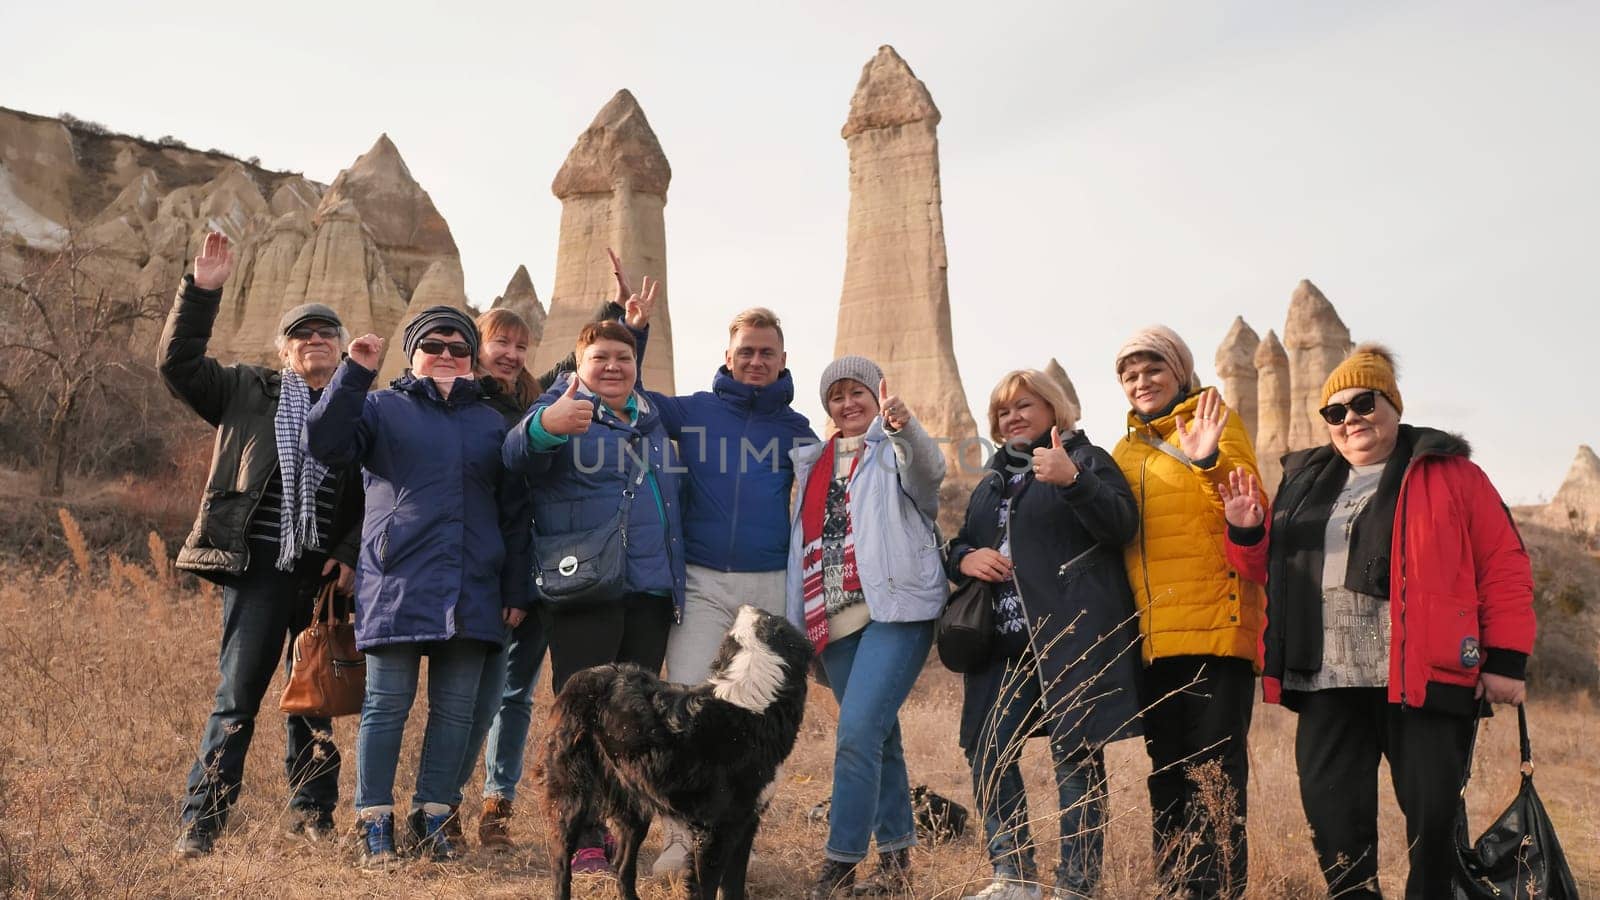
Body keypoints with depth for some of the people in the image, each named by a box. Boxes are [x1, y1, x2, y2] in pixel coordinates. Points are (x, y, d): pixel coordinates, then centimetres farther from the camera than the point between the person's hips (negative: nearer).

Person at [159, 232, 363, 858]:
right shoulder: (247, 392, 9)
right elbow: (178, 362, 2)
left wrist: (351, 554, -6)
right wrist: (201, 291, -7)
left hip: (326, 572, 1)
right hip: (257, 567, -1)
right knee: (238, 696, -3)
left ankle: (312, 812, 22)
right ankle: (200, 822, 5)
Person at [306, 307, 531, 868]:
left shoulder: (492, 422, 16)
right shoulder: (383, 408, 8)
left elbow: (515, 514, 15)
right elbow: (325, 443, -9)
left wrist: (516, 590, 10)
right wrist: (354, 375, -16)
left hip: (472, 592, 3)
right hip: (397, 585, -3)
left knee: (455, 711, 5)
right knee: (387, 706, 0)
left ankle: (432, 820, 16)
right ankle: (375, 824, 10)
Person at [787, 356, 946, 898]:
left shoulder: (895, 450, 2)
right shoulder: (813, 462, 20)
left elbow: (929, 469, -22)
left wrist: (902, 425, -42)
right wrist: (800, 620, 19)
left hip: (895, 610, -6)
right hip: (834, 620, 6)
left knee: (858, 733, -16)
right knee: (879, 738, 12)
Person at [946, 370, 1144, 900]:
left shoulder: (1087, 460, 5)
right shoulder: (993, 480, 23)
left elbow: (1123, 526, -11)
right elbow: (960, 546, 27)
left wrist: (1071, 480, -27)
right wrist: (964, 558, 2)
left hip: (1073, 635, -6)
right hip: (1004, 640, 6)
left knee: (1076, 753, -5)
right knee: (986, 750, 2)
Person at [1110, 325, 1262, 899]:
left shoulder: (1214, 425, 1)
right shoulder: (1126, 450, 18)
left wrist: (1210, 463, -26)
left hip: (1216, 624, -6)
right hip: (1153, 636, 6)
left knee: (1215, 771, -5)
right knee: (1166, 771, 11)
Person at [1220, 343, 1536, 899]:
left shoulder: (1449, 473, 5)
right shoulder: (1307, 481, 17)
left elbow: (1505, 568, 0)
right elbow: (1279, 571, 23)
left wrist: (1506, 659, -7)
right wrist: (1249, 532, 3)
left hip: (1423, 678, -4)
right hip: (1327, 682, 4)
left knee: (1433, 813, -1)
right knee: (1333, 815, 4)